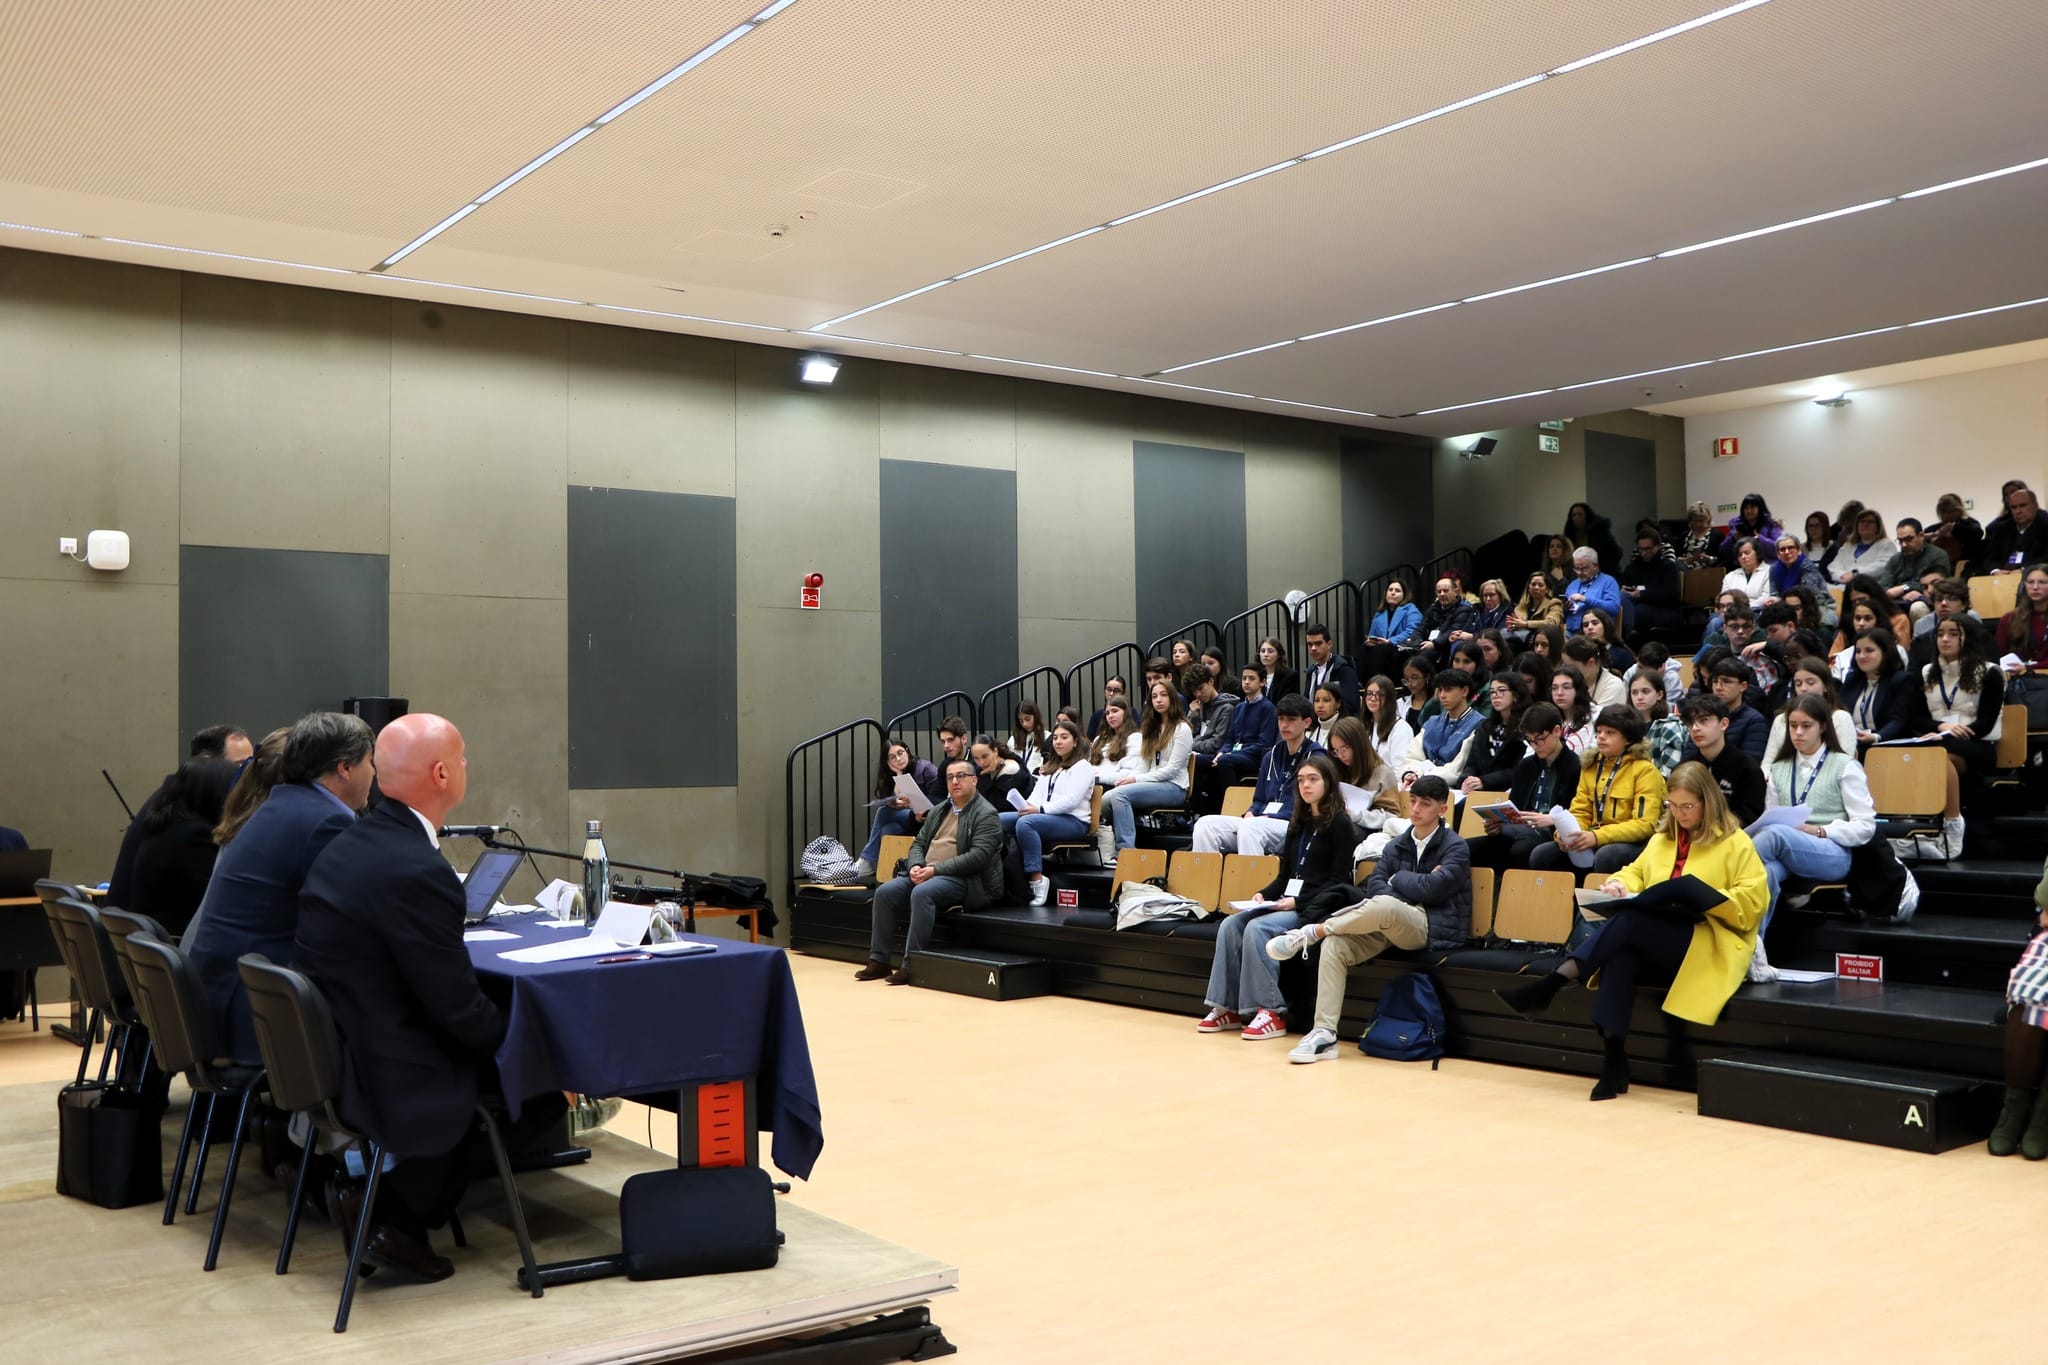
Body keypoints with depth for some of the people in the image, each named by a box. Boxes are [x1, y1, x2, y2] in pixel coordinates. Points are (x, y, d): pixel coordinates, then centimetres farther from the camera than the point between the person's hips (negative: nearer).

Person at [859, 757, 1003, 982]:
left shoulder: (986, 815, -5)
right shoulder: (939, 810, 20)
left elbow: (978, 856, -17)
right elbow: (918, 843, 19)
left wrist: (935, 869, -19)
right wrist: (916, 867, -5)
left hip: (962, 879, -8)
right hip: (926, 874, 8)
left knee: (921, 893, -34)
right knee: (884, 892, -12)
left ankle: (911, 964, -31)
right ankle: (878, 960, -8)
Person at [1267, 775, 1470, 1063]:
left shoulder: (1455, 848, 1)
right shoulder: (1397, 844, 18)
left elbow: (1432, 888, -14)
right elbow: (1374, 882, 3)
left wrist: (1397, 880, 3)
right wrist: (1407, 892, -16)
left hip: (1434, 928, -5)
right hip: (1391, 923, 6)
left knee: (1382, 905, -38)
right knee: (1335, 944, -23)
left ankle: (1312, 932, -18)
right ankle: (1324, 1034, -27)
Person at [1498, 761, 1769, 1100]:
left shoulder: (1735, 843, 5)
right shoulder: (1661, 838, 22)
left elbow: (1753, 899, -4)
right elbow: (1636, 872, 28)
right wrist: (1619, 883, 4)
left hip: (1708, 945, -5)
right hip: (1655, 942, 5)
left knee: (1629, 919, -34)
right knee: (1620, 957, -34)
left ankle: (1549, 987, -41)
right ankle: (1613, 1058, -37)